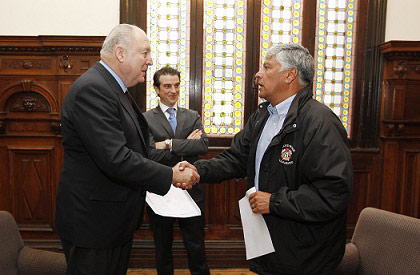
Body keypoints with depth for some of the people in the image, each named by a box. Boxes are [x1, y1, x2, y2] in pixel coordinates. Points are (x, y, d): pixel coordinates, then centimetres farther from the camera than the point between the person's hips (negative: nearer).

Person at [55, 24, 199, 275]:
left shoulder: (116, 89, 11)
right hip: (93, 225, -10)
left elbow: (133, 149, 13)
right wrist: (171, 175, -20)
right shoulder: (91, 89, -22)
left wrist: (172, 171, 0)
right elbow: (115, 159, -29)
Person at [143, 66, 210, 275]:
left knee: (196, 247, 14)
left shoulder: (193, 117, 4)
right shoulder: (146, 119, -6)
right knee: (163, 248, 19)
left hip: (191, 191, 2)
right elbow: (150, 154, -19)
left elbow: (204, 145, -12)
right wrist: (186, 144, -15)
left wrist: (170, 144, -18)